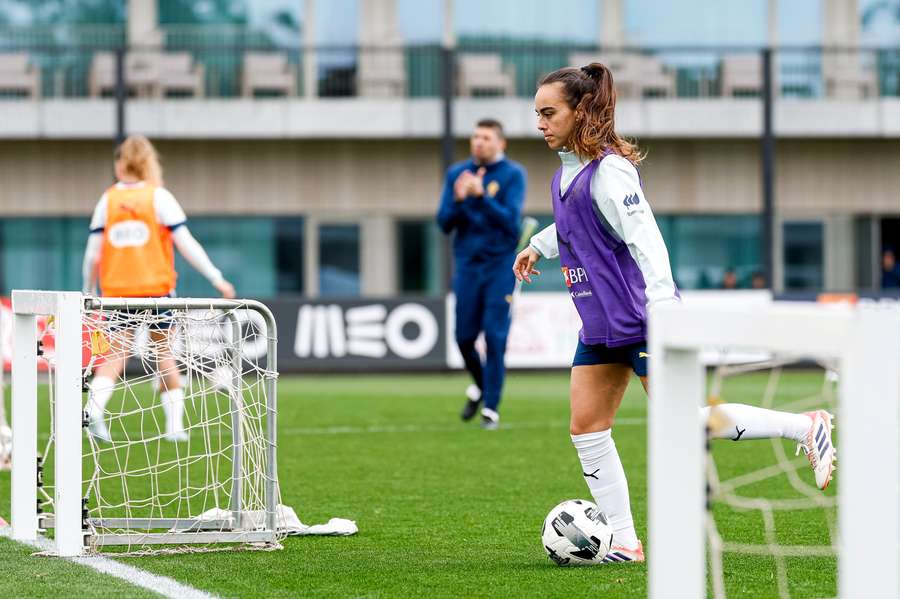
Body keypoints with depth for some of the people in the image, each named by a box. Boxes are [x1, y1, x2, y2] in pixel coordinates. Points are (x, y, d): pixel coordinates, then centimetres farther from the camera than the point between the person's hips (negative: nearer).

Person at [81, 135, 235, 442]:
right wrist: (216, 278, -2)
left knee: (115, 354, 2)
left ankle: (94, 406, -23)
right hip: (155, 287, -1)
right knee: (164, 352, 11)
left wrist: (88, 290, 15)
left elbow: (93, 253, 3)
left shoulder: (107, 200, 4)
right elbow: (185, 243, -6)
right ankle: (174, 425, 11)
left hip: (117, 290, 1)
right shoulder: (159, 197, -1)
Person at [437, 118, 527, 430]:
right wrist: (458, 199, -17)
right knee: (464, 336, 5)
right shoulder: (457, 173, 7)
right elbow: (444, 223, 3)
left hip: (500, 266, -3)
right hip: (467, 264, 3)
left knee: (495, 336, -8)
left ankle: (491, 407, -2)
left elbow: (510, 221, -14)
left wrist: (481, 196, -25)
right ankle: (479, 385, 32)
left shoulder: (513, 174, -3)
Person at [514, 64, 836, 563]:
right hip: (600, 325, 9)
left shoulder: (609, 170, -18)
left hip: (638, 319, -9)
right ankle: (623, 541, 9)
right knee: (586, 428, 3)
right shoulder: (568, 170, 10)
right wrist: (539, 245, 40)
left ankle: (806, 427, 4)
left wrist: (661, 311, -31)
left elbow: (647, 242, -24)